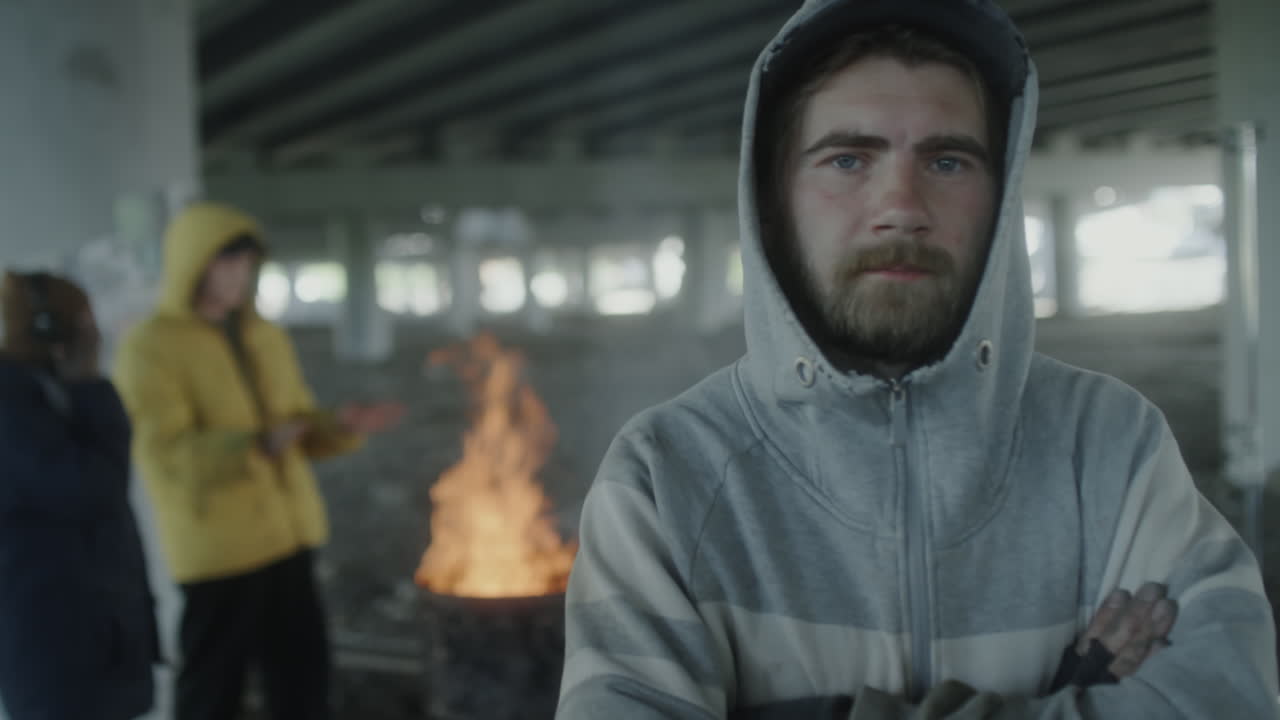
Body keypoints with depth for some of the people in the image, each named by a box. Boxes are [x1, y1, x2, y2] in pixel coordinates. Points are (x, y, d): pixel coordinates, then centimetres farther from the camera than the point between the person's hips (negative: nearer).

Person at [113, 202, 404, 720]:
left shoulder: (266, 337, 12)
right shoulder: (150, 347, -9)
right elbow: (167, 453, -18)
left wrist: (342, 427, -5)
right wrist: (257, 445, -31)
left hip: (288, 536, 6)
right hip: (217, 546, -6)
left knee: (304, 676, 12)